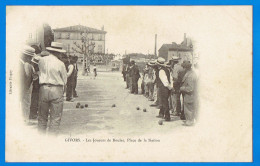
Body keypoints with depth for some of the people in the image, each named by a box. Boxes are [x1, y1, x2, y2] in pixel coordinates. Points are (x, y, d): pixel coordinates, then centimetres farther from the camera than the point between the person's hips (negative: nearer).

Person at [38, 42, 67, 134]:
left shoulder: (41, 60, 4)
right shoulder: (60, 64, -7)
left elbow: (41, 72, 13)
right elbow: (64, 80, 0)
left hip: (43, 88, 4)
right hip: (56, 90, -4)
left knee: (42, 117, 14)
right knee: (55, 118, 3)